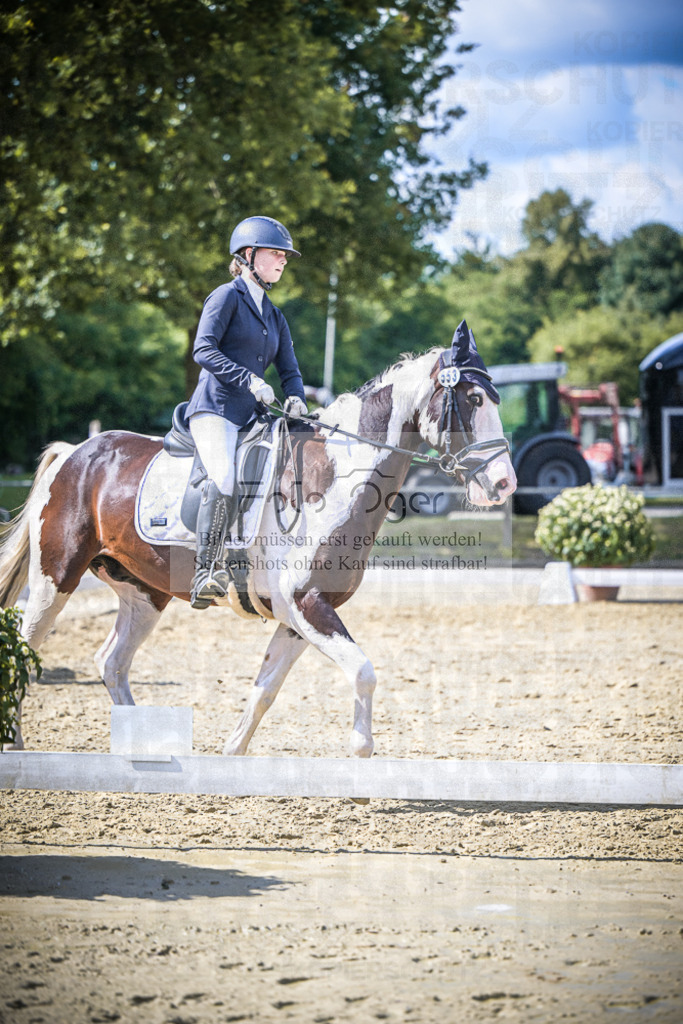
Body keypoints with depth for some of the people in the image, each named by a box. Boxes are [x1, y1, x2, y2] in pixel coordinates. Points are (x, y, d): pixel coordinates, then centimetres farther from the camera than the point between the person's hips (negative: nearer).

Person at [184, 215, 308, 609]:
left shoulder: (275, 316, 23)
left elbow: (290, 369, 18)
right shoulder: (228, 296, 1)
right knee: (225, 481, -30)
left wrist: (296, 399, -5)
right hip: (215, 409, -8)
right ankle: (204, 575, -30)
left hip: (252, 415, 8)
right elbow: (204, 350, -12)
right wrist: (250, 379, -22)